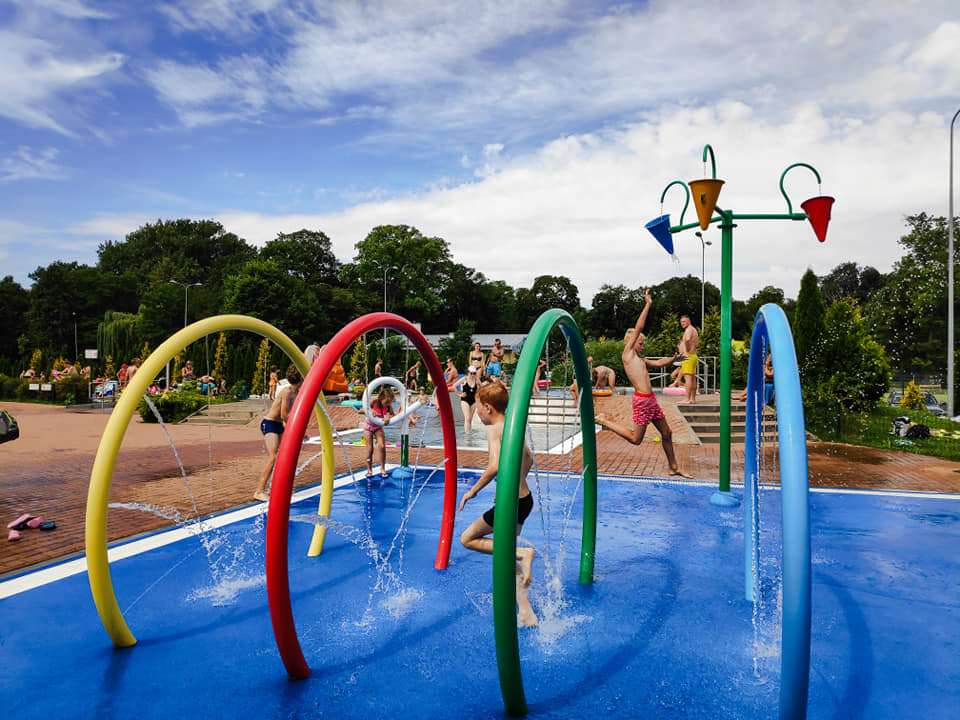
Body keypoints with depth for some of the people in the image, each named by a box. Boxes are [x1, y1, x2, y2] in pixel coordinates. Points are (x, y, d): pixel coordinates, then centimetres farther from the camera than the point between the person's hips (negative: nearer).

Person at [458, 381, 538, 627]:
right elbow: (529, 459, 22)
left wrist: (473, 490, -18)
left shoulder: (494, 430, -16)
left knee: (468, 539, 10)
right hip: (525, 498, 9)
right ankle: (527, 614, 23)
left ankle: (522, 553, -3)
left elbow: (495, 466, -29)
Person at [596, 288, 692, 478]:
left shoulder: (640, 360, 19)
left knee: (667, 433, 15)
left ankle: (673, 468, 28)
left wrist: (673, 358, 8)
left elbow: (659, 363, 25)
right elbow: (638, 329, -7)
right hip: (642, 400, -9)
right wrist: (648, 304, -4)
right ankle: (604, 420, 12)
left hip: (651, 399, 9)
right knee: (636, 438, -1)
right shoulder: (627, 354, -5)